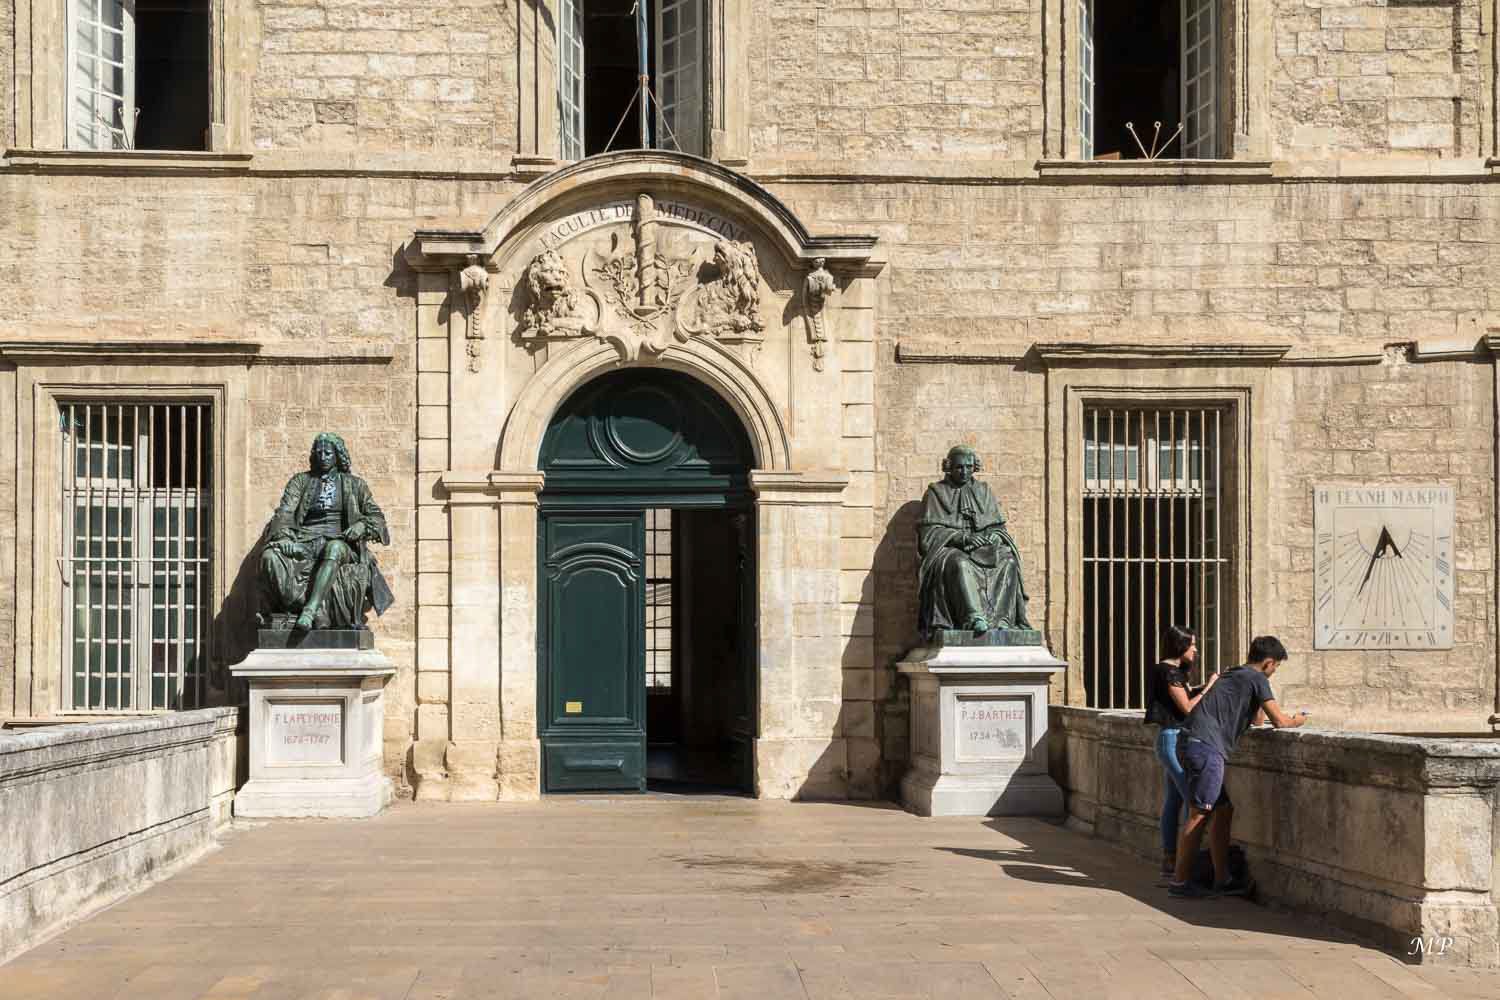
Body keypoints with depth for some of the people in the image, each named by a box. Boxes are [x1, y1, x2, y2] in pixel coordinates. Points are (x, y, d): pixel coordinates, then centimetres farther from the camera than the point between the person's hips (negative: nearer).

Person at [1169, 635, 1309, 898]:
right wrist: (1297, 721, 15)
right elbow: (1279, 721, -4)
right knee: (1200, 814, -7)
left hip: (1189, 742, 10)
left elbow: (1254, 720, 34)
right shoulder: (1257, 679, -2)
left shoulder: (1233, 674, 24)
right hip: (1206, 746, -10)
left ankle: (1222, 880, 14)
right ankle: (1179, 881, -5)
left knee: (1223, 810, 13)